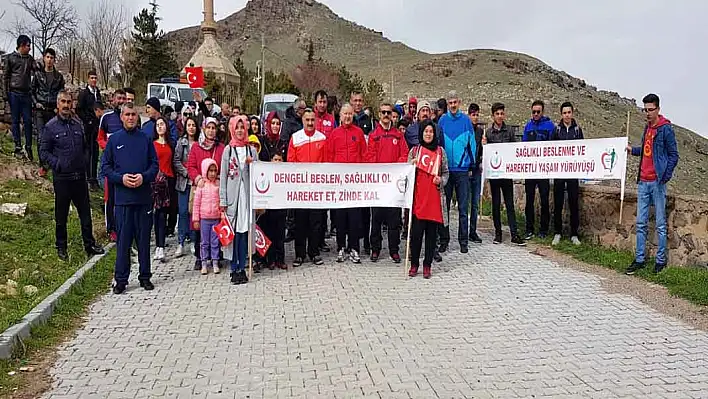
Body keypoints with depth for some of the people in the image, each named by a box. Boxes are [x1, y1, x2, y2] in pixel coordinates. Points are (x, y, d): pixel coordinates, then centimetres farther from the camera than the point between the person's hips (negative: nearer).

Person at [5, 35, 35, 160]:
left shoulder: (30, 59, 12)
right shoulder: (10, 58, 3)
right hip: (14, 93, -2)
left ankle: (28, 147, 7)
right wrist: (6, 93, -2)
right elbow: (6, 76, 3)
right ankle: (18, 147, 7)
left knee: (28, 121, 0)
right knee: (16, 121, 3)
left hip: (26, 94, 2)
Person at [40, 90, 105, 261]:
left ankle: (89, 244, 21)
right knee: (61, 215, 8)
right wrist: (57, 164, -14)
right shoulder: (50, 127, -5)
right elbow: (44, 152, -2)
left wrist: (83, 163, 10)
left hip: (80, 176, 4)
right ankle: (61, 247, 21)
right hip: (62, 178, -4)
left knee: (85, 213, 10)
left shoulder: (78, 125, 8)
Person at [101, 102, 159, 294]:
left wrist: (144, 177, -12)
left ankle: (145, 276, 18)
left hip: (144, 197, 1)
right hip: (122, 198, 0)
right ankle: (121, 279, 12)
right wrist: (121, 178, -11)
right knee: (123, 239, 3)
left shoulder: (146, 139, 7)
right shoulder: (114, 139, 6)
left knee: (144, 239, 8)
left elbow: (155, 165, 6)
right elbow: (106, 167, 5)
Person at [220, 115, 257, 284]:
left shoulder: (252, 150, 11)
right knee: (233, 231, -3)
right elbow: (223, 176, 3)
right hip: (232, 194, -1)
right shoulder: (228, 150, 6)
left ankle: (242, 268, 9)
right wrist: (222, 200, -3)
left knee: (244, 231, 2)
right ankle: (234, 269, 4)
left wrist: (252, 163, -8)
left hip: (247, 194, 2)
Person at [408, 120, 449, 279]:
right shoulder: (414, 150, 9)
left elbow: (446, 172, 14)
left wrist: (441, 180, -6)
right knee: (416, 231, -3)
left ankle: (427, 265, 13)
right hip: (418, 196, -1)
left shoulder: (440, 151, 9)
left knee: (432, 232, 3)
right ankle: (414, 264, 10)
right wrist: (412, 165, -9)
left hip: (434, 196, 1)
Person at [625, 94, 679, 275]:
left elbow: (673, 155, -8)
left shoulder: (666, 129, -7)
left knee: (660, 224, 2)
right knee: (641, 223, 8)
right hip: (643, 182, 7)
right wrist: (632, 150, 8)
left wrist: (665, 176, -15)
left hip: (657, 182, -7)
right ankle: (640, 259, 14)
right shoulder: (647, 128, 14)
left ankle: (661, 259, 12)